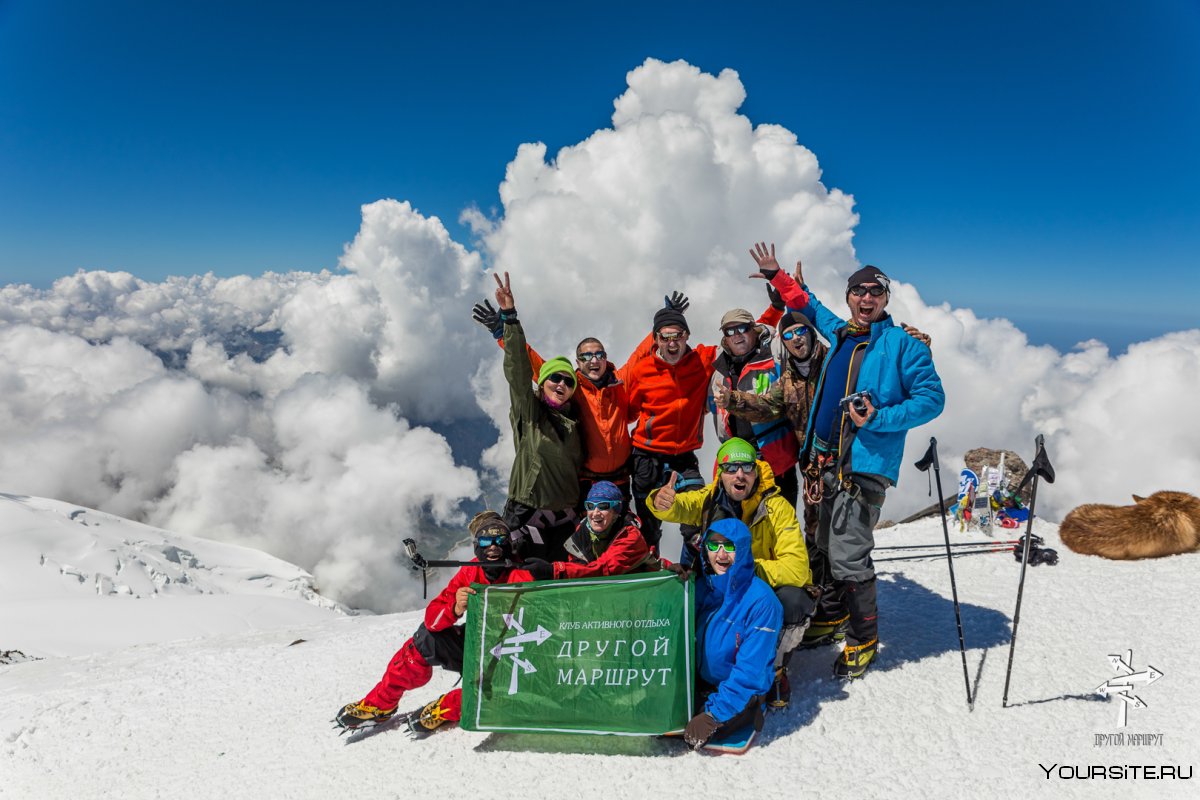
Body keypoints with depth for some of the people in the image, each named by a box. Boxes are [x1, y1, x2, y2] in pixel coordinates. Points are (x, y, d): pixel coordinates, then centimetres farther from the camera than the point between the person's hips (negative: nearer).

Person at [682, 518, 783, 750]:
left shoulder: (761, 600, -22)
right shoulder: (702, 585, -4)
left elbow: (751, 669, -22)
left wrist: (716, 715, -24)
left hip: (741, 691, -5)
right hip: (701, 682, 5)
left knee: (695, 734, -21)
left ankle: (747, 714, 3)